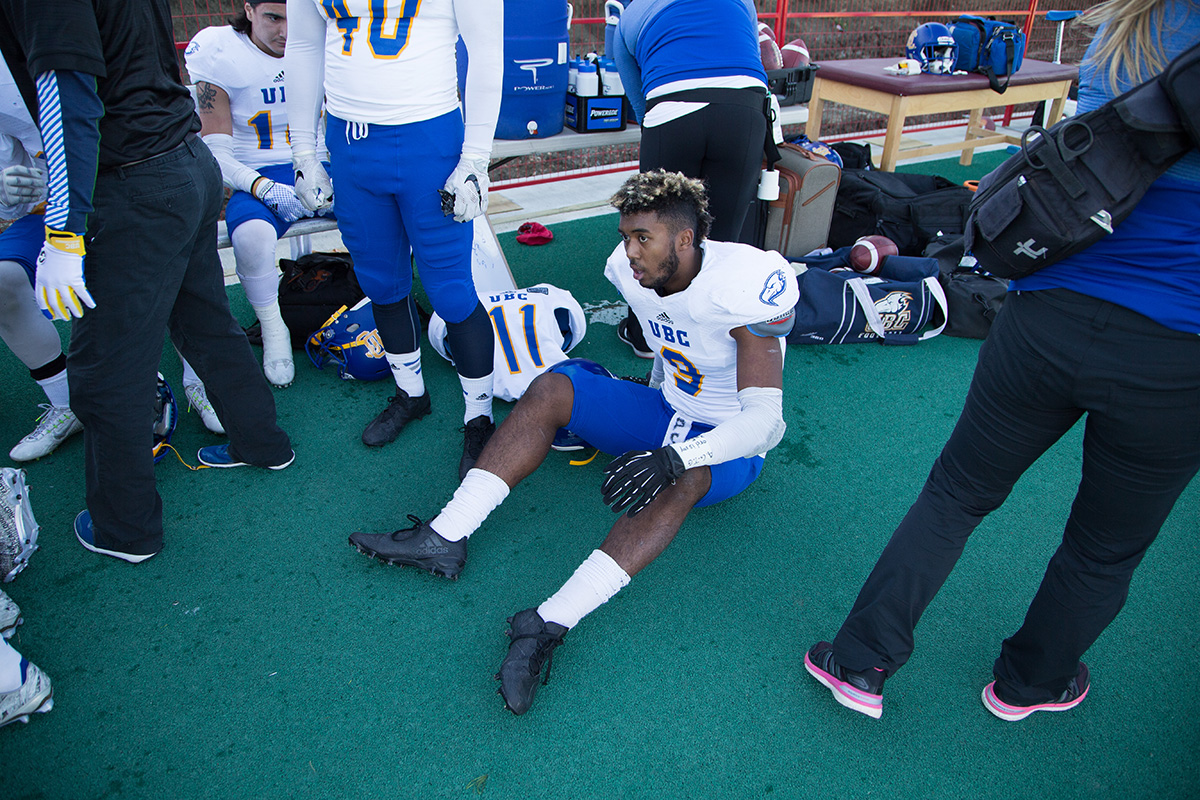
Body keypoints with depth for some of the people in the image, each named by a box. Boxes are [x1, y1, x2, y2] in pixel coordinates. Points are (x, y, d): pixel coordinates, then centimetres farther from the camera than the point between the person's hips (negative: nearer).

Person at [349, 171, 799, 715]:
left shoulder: (743, 286, -28)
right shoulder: (636, 271, -8)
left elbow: (765, 419, -34)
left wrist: (672, 457, -46)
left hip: (731, 444, -6)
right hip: (667, 411, 6)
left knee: (681, 477, -41)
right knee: (551, 388, -13)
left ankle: (550, 624, -46)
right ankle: (445, 538, -20)